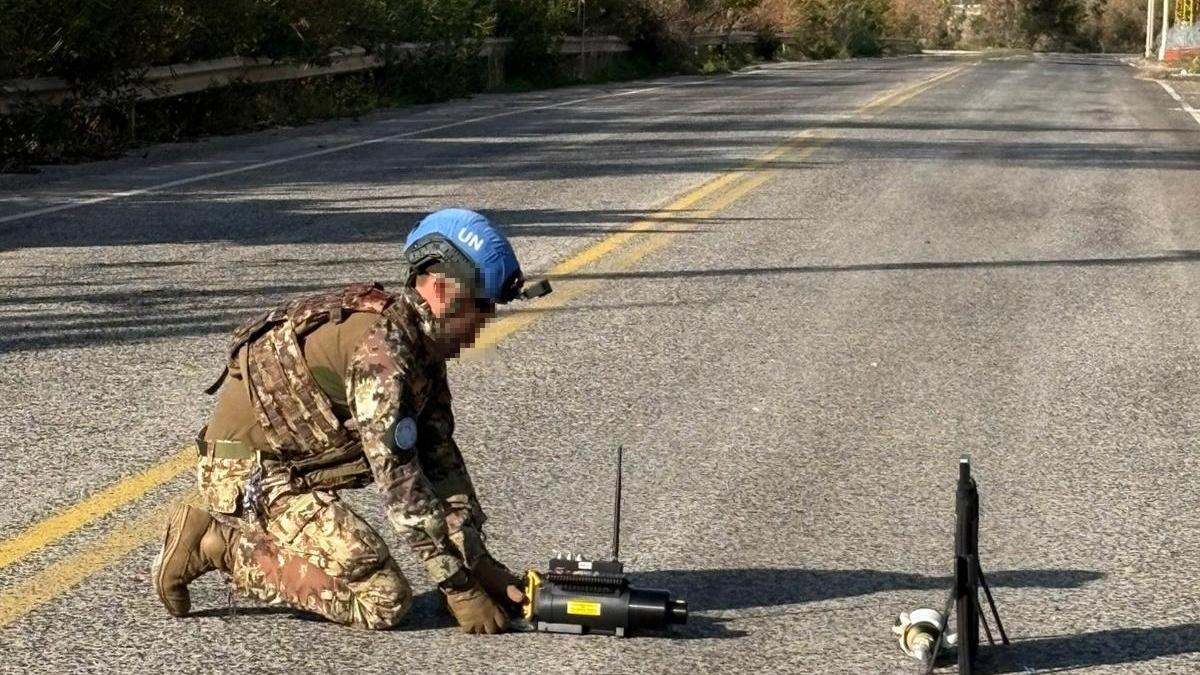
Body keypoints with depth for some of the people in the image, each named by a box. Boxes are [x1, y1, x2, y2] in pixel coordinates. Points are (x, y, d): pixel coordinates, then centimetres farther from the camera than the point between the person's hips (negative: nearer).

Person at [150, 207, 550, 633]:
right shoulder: (382, 348, -25)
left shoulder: (421, 344, 5)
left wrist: (482, 565, 1)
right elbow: (400, 483, -26)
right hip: (248, 472, -10)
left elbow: (440, 459, 7)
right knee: (384, 601, -14)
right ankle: (216, 546, -7)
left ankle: (214, 533, 16)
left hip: (284, 466, 10)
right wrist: (459, 588, -21)